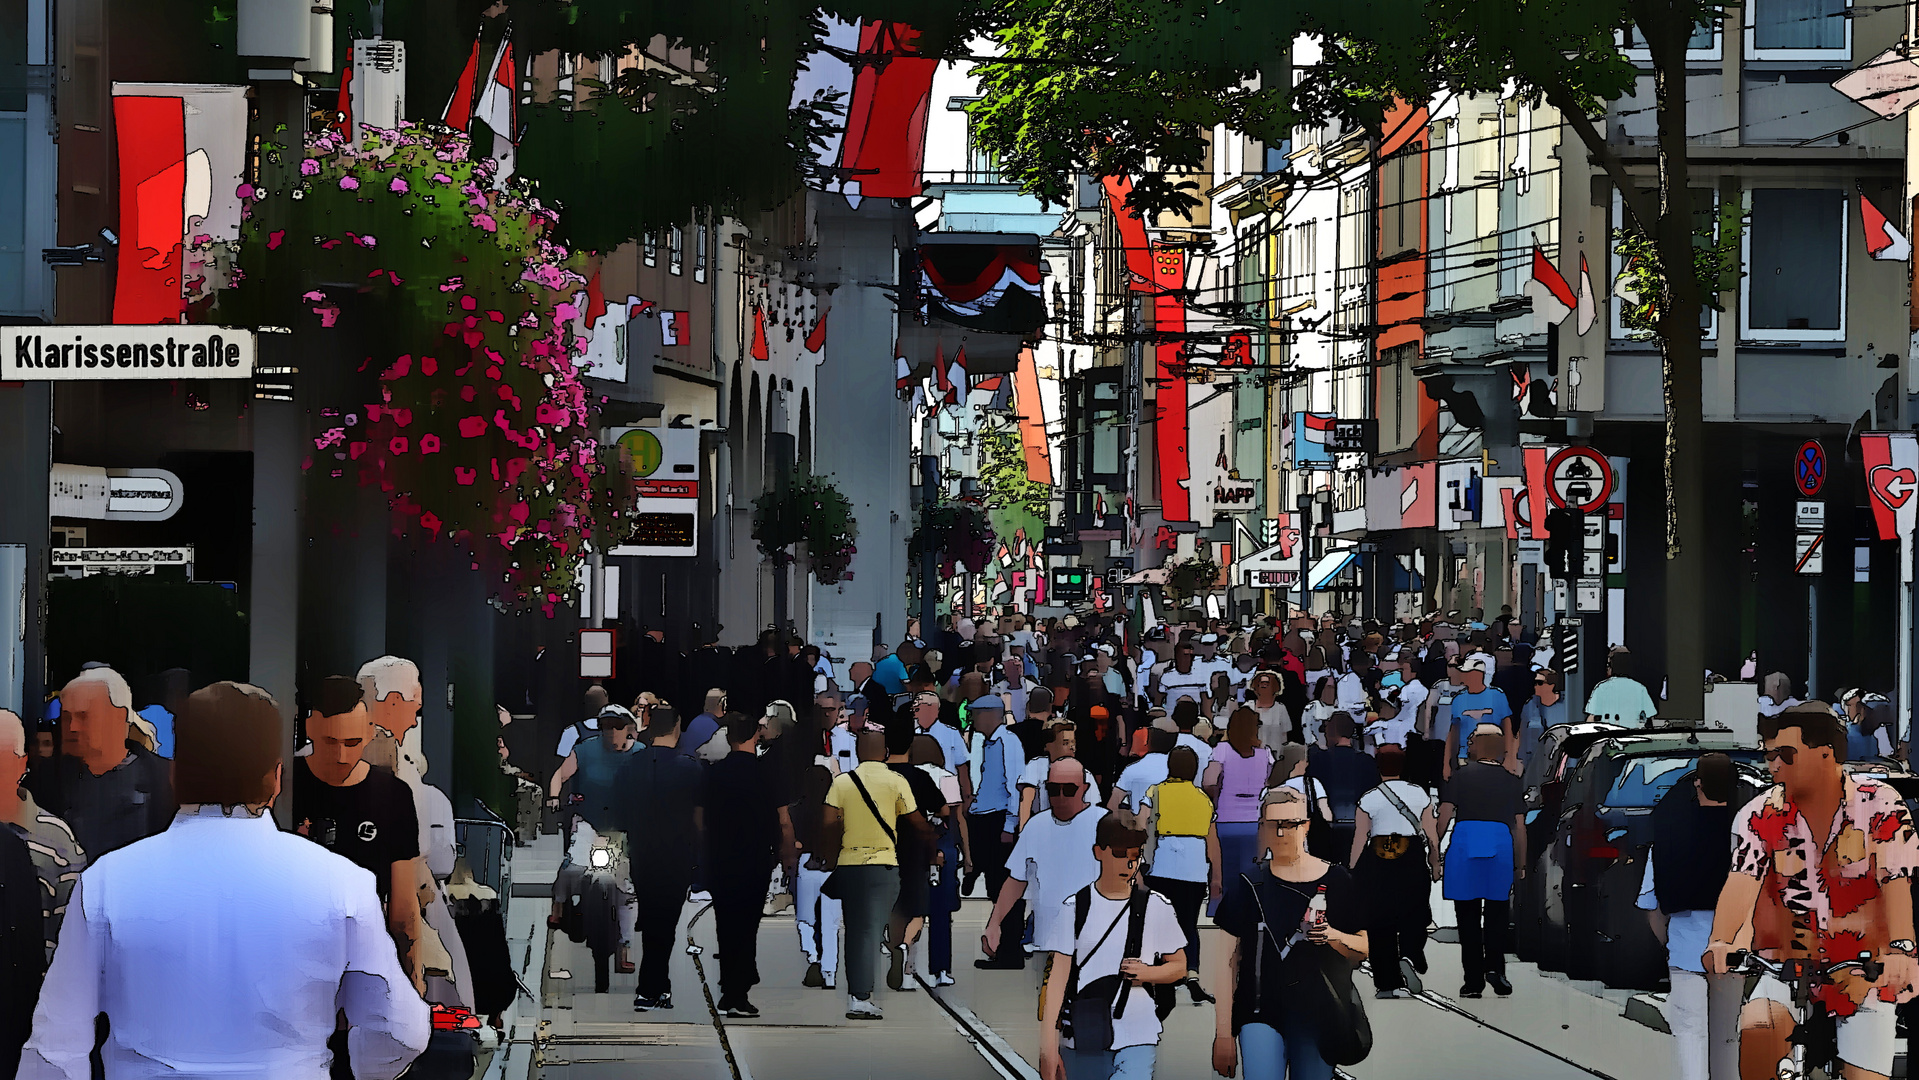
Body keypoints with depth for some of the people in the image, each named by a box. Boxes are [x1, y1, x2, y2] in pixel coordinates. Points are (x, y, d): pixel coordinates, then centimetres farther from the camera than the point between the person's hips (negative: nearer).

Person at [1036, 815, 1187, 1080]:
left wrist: (1147, 973, -8)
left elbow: (1179, 967, 15)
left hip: (1138, 1040, -1)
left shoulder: (1157, 907, 6)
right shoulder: (1073, 908, 3)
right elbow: (1057, 978, 0)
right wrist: (1048, 1046, -7)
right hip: (1081, 1040, 1)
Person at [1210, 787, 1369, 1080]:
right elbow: (1225, 960, 2)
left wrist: (1335, 937, -14)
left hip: (1319, 1017, 1)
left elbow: (1364, 950, 9)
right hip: (1261, 1014, -1)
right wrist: (1223, 1033, -2)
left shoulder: (1336, 882, 7)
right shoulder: (1247, 885, 4)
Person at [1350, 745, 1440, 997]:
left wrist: (1352, 872, 5)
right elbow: (1432, 834, 4)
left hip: (1377, 863, 0)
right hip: (1413, 861, 1)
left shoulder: (1368, 799, -1)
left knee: (1380, 922, 6)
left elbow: (1359, 839, -1)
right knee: (1413, 917, 12)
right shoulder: (1419, 794, 2)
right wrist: (1435, 864, 16)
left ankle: (1386, 984, 7)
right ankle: (1410, 958, -16)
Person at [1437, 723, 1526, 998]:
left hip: (1464, 841, -1)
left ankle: (1474, 980, 2)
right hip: (1501, 843, 1)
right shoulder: (1511, 780, 13)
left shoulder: (1461, 775, 7)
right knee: (1498, 911, 9)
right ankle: (1494, 966, -11)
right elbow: (1520, 827, 11)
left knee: (1468, 914, 3)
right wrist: (1521, 864, 17)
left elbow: (1444, 816, 0)